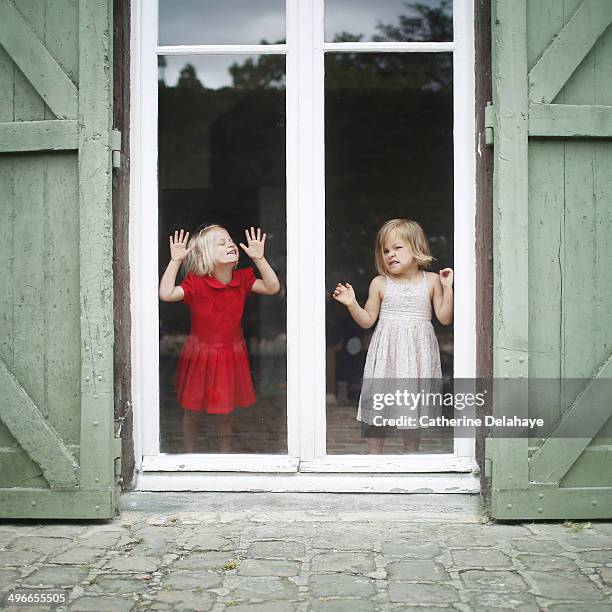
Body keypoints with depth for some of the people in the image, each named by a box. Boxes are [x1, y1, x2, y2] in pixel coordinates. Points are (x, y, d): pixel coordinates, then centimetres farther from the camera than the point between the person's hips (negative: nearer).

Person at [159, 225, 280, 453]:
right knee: (192, 412, 12)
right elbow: (166, 294, -29)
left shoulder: (242, 279, -6)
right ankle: (189, 454, 31)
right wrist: (175, 261, -30)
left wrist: (259, 259, -22)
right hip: (200, 354, -2)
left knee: (224, 414, 12)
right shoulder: (196, 283, -17)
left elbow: (272, 287, -14)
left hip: (231, 355, 2)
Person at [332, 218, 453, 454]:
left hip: (417, 351, 0)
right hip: (386, 351, 0)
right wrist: (351, 304, -8)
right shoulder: (380, 283, 3)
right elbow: (367, 320, 7)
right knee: (376, 410, 0)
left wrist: (447, 288, -8)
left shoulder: (431, 281, 3)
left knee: (413, 410, 6)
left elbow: (445, 318, 1)